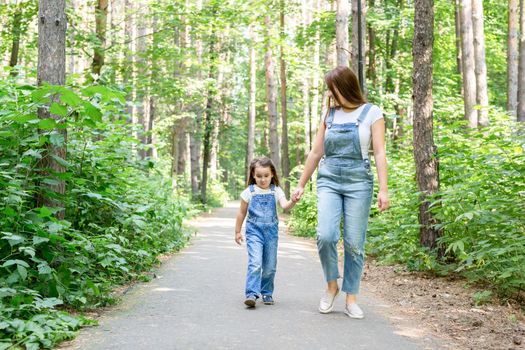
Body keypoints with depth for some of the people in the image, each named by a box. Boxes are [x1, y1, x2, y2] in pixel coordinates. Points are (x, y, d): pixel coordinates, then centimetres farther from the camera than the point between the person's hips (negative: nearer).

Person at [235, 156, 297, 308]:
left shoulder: (276, 191, 0)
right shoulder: (249, 192, -2)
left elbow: (284, 206, -16)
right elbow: (242, 213, 7)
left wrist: (293, 202, -37)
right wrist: (237, 231, 10)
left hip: (271, 231, 2)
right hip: (254, 231, -2)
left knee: (270, 266, 8)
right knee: (255, 263, -18)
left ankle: (267, 293, 24)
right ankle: (251, 294, -18)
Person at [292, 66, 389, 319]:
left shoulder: (371, 113, 2)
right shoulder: (329, 115, 12)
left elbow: (379, 153, -4)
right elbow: (316, 152, 15)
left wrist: (383, 189, -13)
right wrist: (301, 185, 15)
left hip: (358, 182, -2)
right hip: (328, 181, 3)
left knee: (354, 243, -2)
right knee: (325, 236, -15)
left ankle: (351, 298, 10)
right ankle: (331, 286, 7)